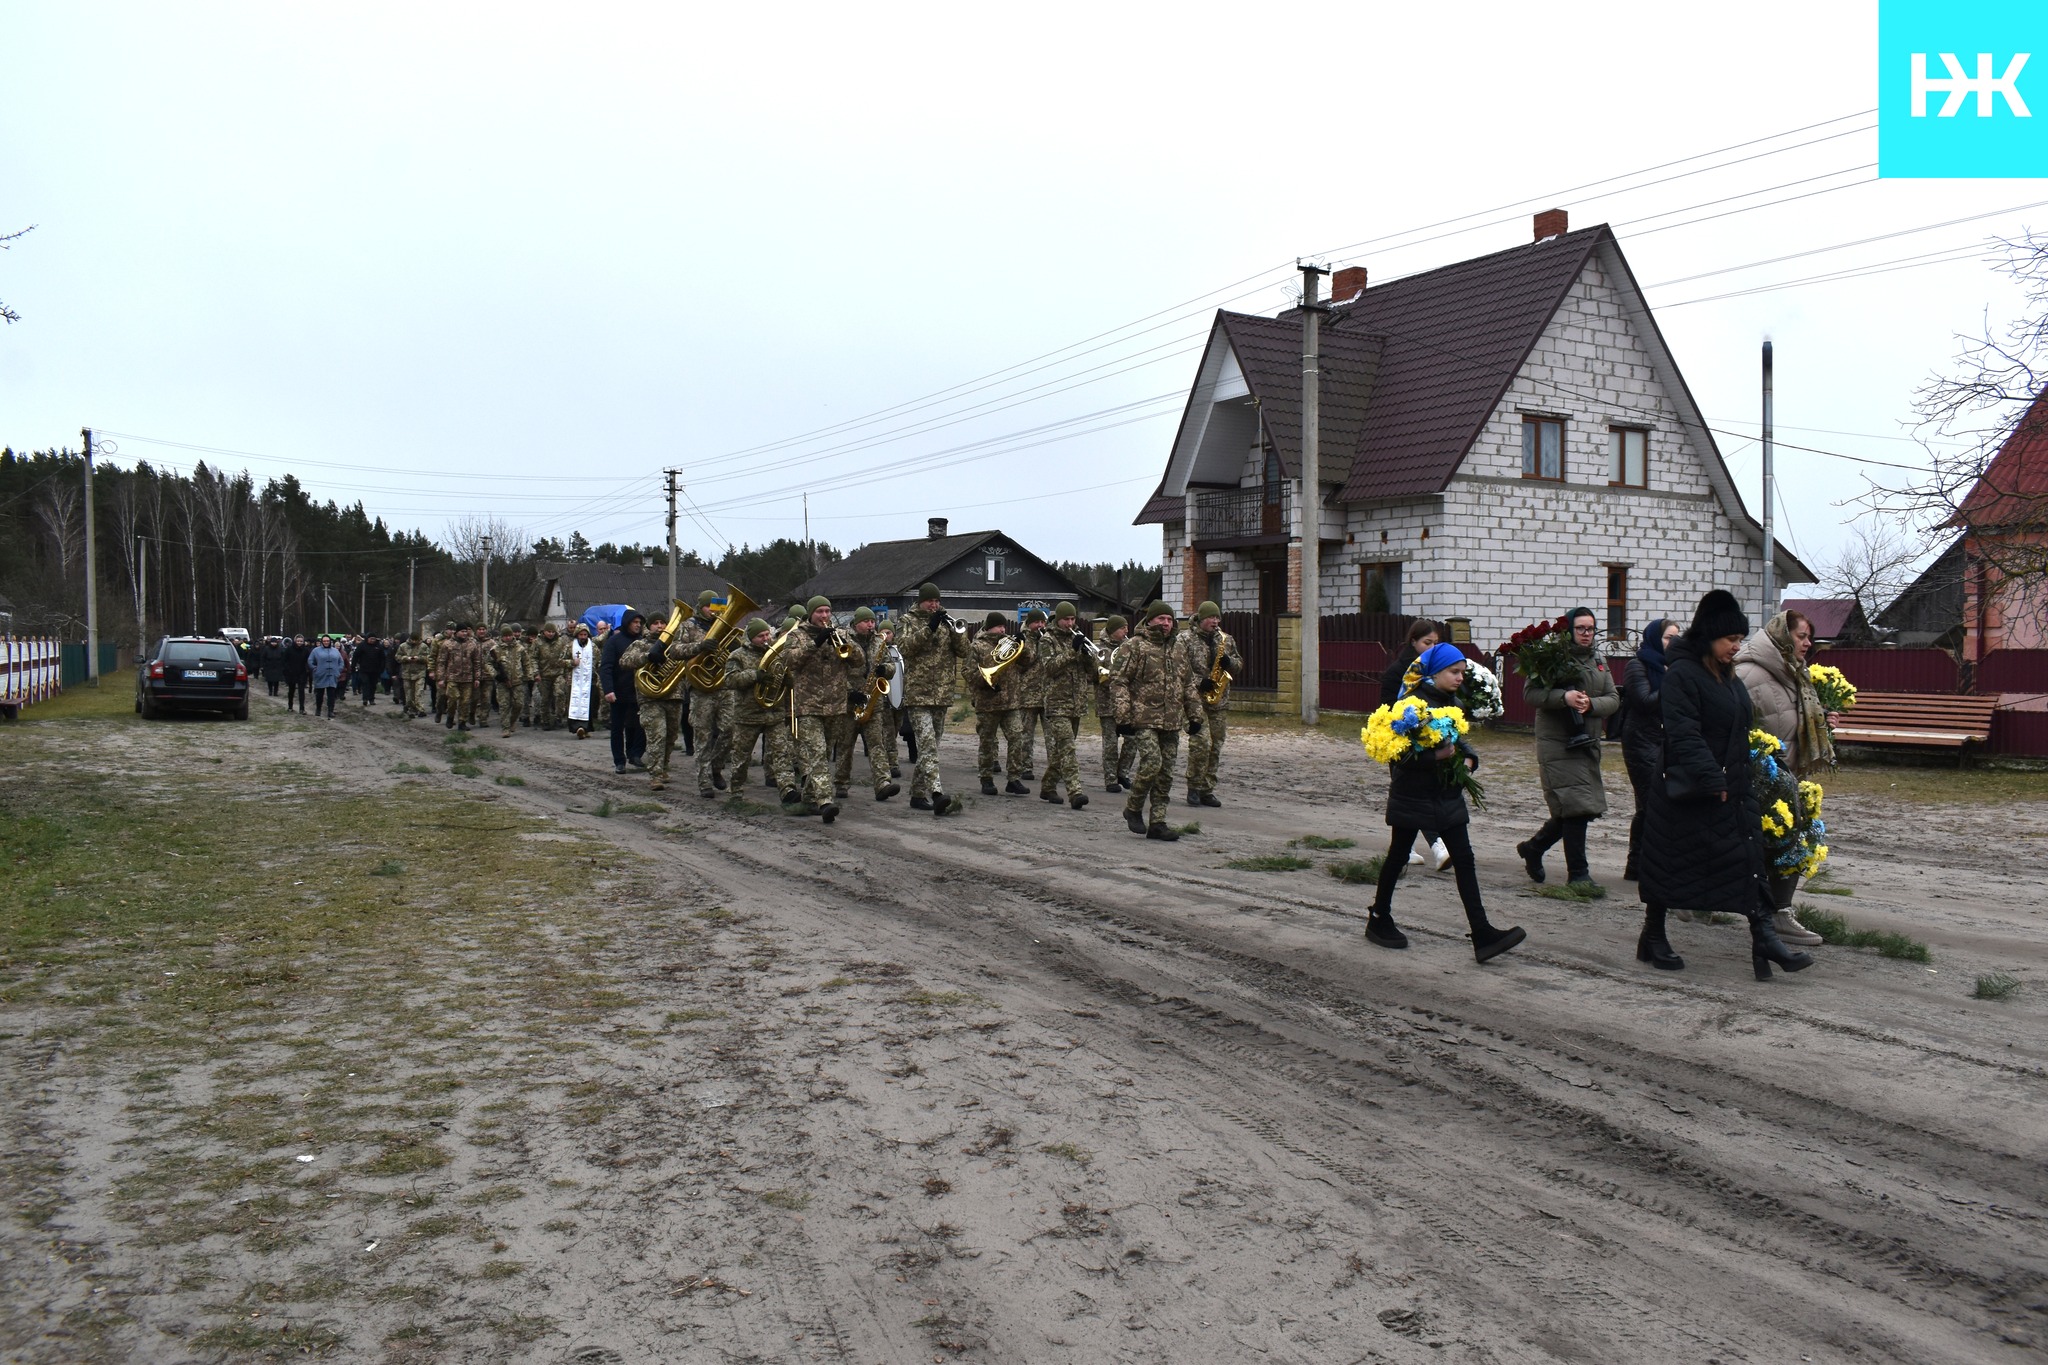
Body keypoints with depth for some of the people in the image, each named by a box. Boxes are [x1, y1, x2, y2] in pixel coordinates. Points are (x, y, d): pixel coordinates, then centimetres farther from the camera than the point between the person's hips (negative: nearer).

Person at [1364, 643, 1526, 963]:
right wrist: (1437, 755, -29)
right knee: (1398, 856, 8)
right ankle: (1379, 921, 26)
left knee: (1464, 860, 0)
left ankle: (1482, 935, -2)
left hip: (1447, 795, 7)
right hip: (1413, 795, -7)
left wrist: (1468, 758, -2)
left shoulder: (1453, 703, 8)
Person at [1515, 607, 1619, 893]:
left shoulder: (1599, 661, 14)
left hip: (1588, 742, 7)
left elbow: (1613, 699, 7)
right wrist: (1563, 697, -26)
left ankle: (1532, 847, 33)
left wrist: (1591, 704, -14)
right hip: (1557, 743, -7)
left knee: (1573, 810, 12)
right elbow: (1530, 692, -13)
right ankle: (1578, 874, -4)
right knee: (1576, 807, -11)